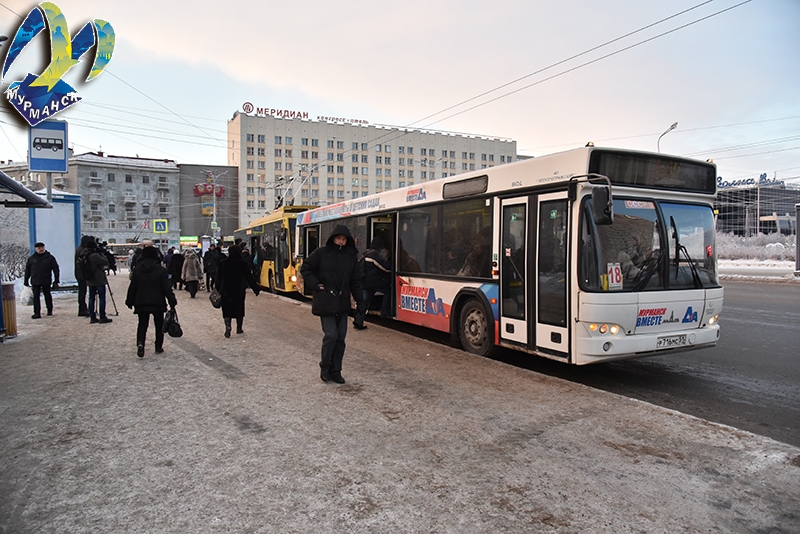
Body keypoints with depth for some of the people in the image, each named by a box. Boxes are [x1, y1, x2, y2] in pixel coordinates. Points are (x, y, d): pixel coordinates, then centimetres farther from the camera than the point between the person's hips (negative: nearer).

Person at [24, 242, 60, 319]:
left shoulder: (50, 257, 1)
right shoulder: (32, 258, 7)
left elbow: (56, 269, 0)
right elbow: (27, 270, 14)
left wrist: (56, 281, -5)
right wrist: (26, 280, 12)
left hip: (46, 281, -2)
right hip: (35, 282, 2)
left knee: (47, 296, 10)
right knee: (36, 297, -3)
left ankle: (50, 310, 23)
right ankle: (37, 313, -2)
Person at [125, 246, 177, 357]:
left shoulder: (137, 270, -1)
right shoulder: (161, 270, -8)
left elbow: (132, 288, 4)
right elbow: (167, 288, -9)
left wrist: (130, 301, 14)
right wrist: (172, 301, -4)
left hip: (141, 302, 2)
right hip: (158, 302, -2)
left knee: (142, 324, 10)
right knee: (159, 325, 11)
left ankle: (140, 343, -14)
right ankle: (158, 347, 15)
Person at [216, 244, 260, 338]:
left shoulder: (223, 263, -3)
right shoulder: (243, 264, -6)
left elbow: (219, 278, 1)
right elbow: (249, 277, -4)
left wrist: (218, 290, 10)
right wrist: (256, 289, 3)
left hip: (226, 290, 0)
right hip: (239, 291, 0)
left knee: (227, 310, 3)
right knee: (239, 309, 14)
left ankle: (227, 326, -18)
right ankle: (239, 328, 19)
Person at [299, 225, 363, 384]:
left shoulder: (351, 256, 7)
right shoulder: (321, 253, -3)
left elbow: (355, 281, 11)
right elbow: (305, 269, 3)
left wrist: (360, 299, 3)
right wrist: (316, 285, -7)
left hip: (342, 302, 4)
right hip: (325, 301, -4)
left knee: (340, 337, 5)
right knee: (331, 335, -9)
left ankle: (336, 371, 18)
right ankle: (325, 367, 12)